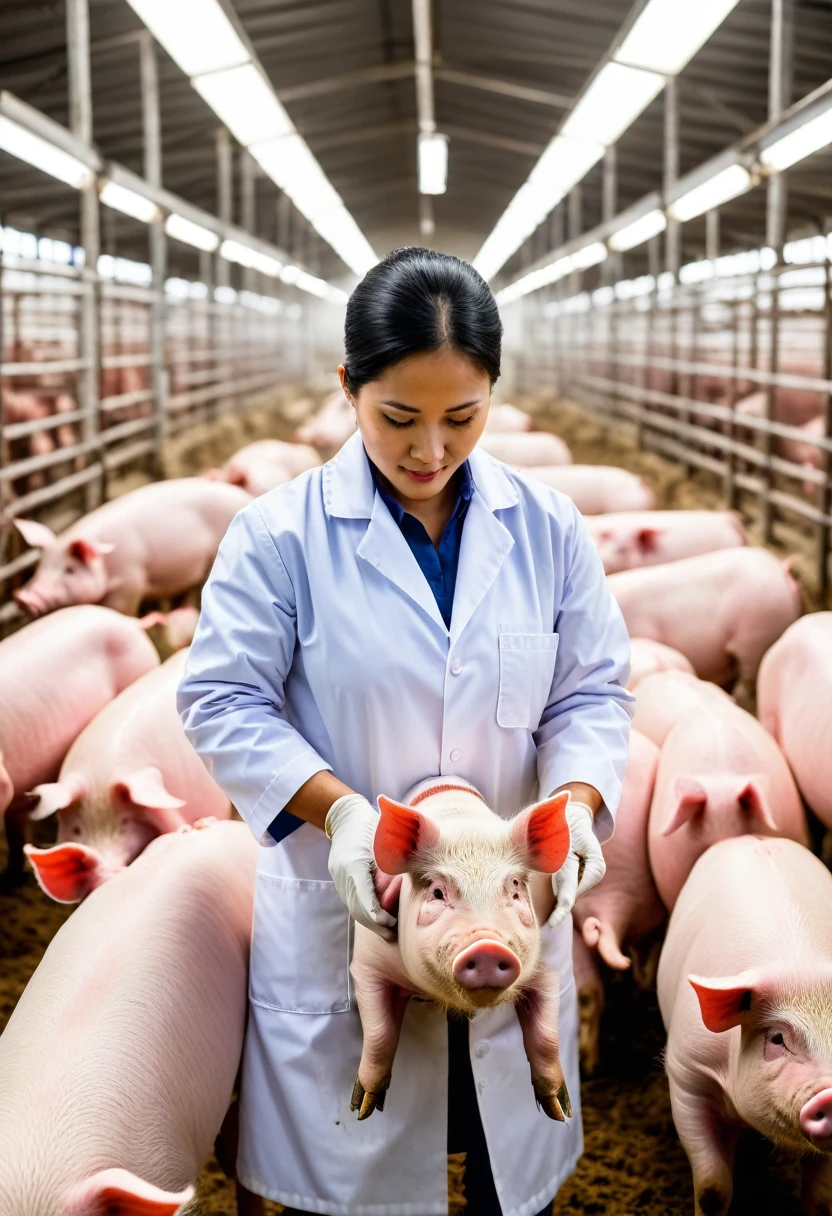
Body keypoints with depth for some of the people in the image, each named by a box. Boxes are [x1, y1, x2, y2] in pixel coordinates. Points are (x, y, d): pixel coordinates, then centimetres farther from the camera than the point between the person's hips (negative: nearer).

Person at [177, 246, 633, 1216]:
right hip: (337, 921, -2)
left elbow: (593, 692, 3)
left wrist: (574, 802, -17)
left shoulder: (547, 528, -1)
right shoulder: (280, 533, -10)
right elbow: (221, 701, -9)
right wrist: (340, 808, -23)